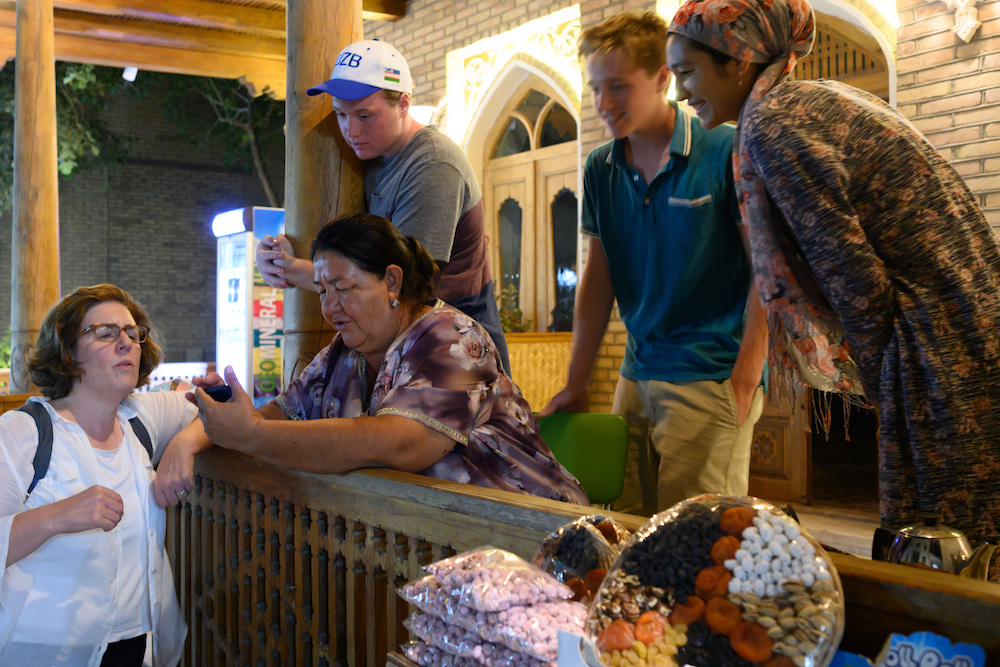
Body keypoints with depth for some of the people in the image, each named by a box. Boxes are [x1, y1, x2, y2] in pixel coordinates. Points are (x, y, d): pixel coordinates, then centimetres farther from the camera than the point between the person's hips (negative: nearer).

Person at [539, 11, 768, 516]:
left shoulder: (723, 152, -8)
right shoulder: (600, 169, 9)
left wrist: (743, 384, -14)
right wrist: (576, 385, 11)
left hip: (711, 379, -5)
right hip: (636, 376, 6)